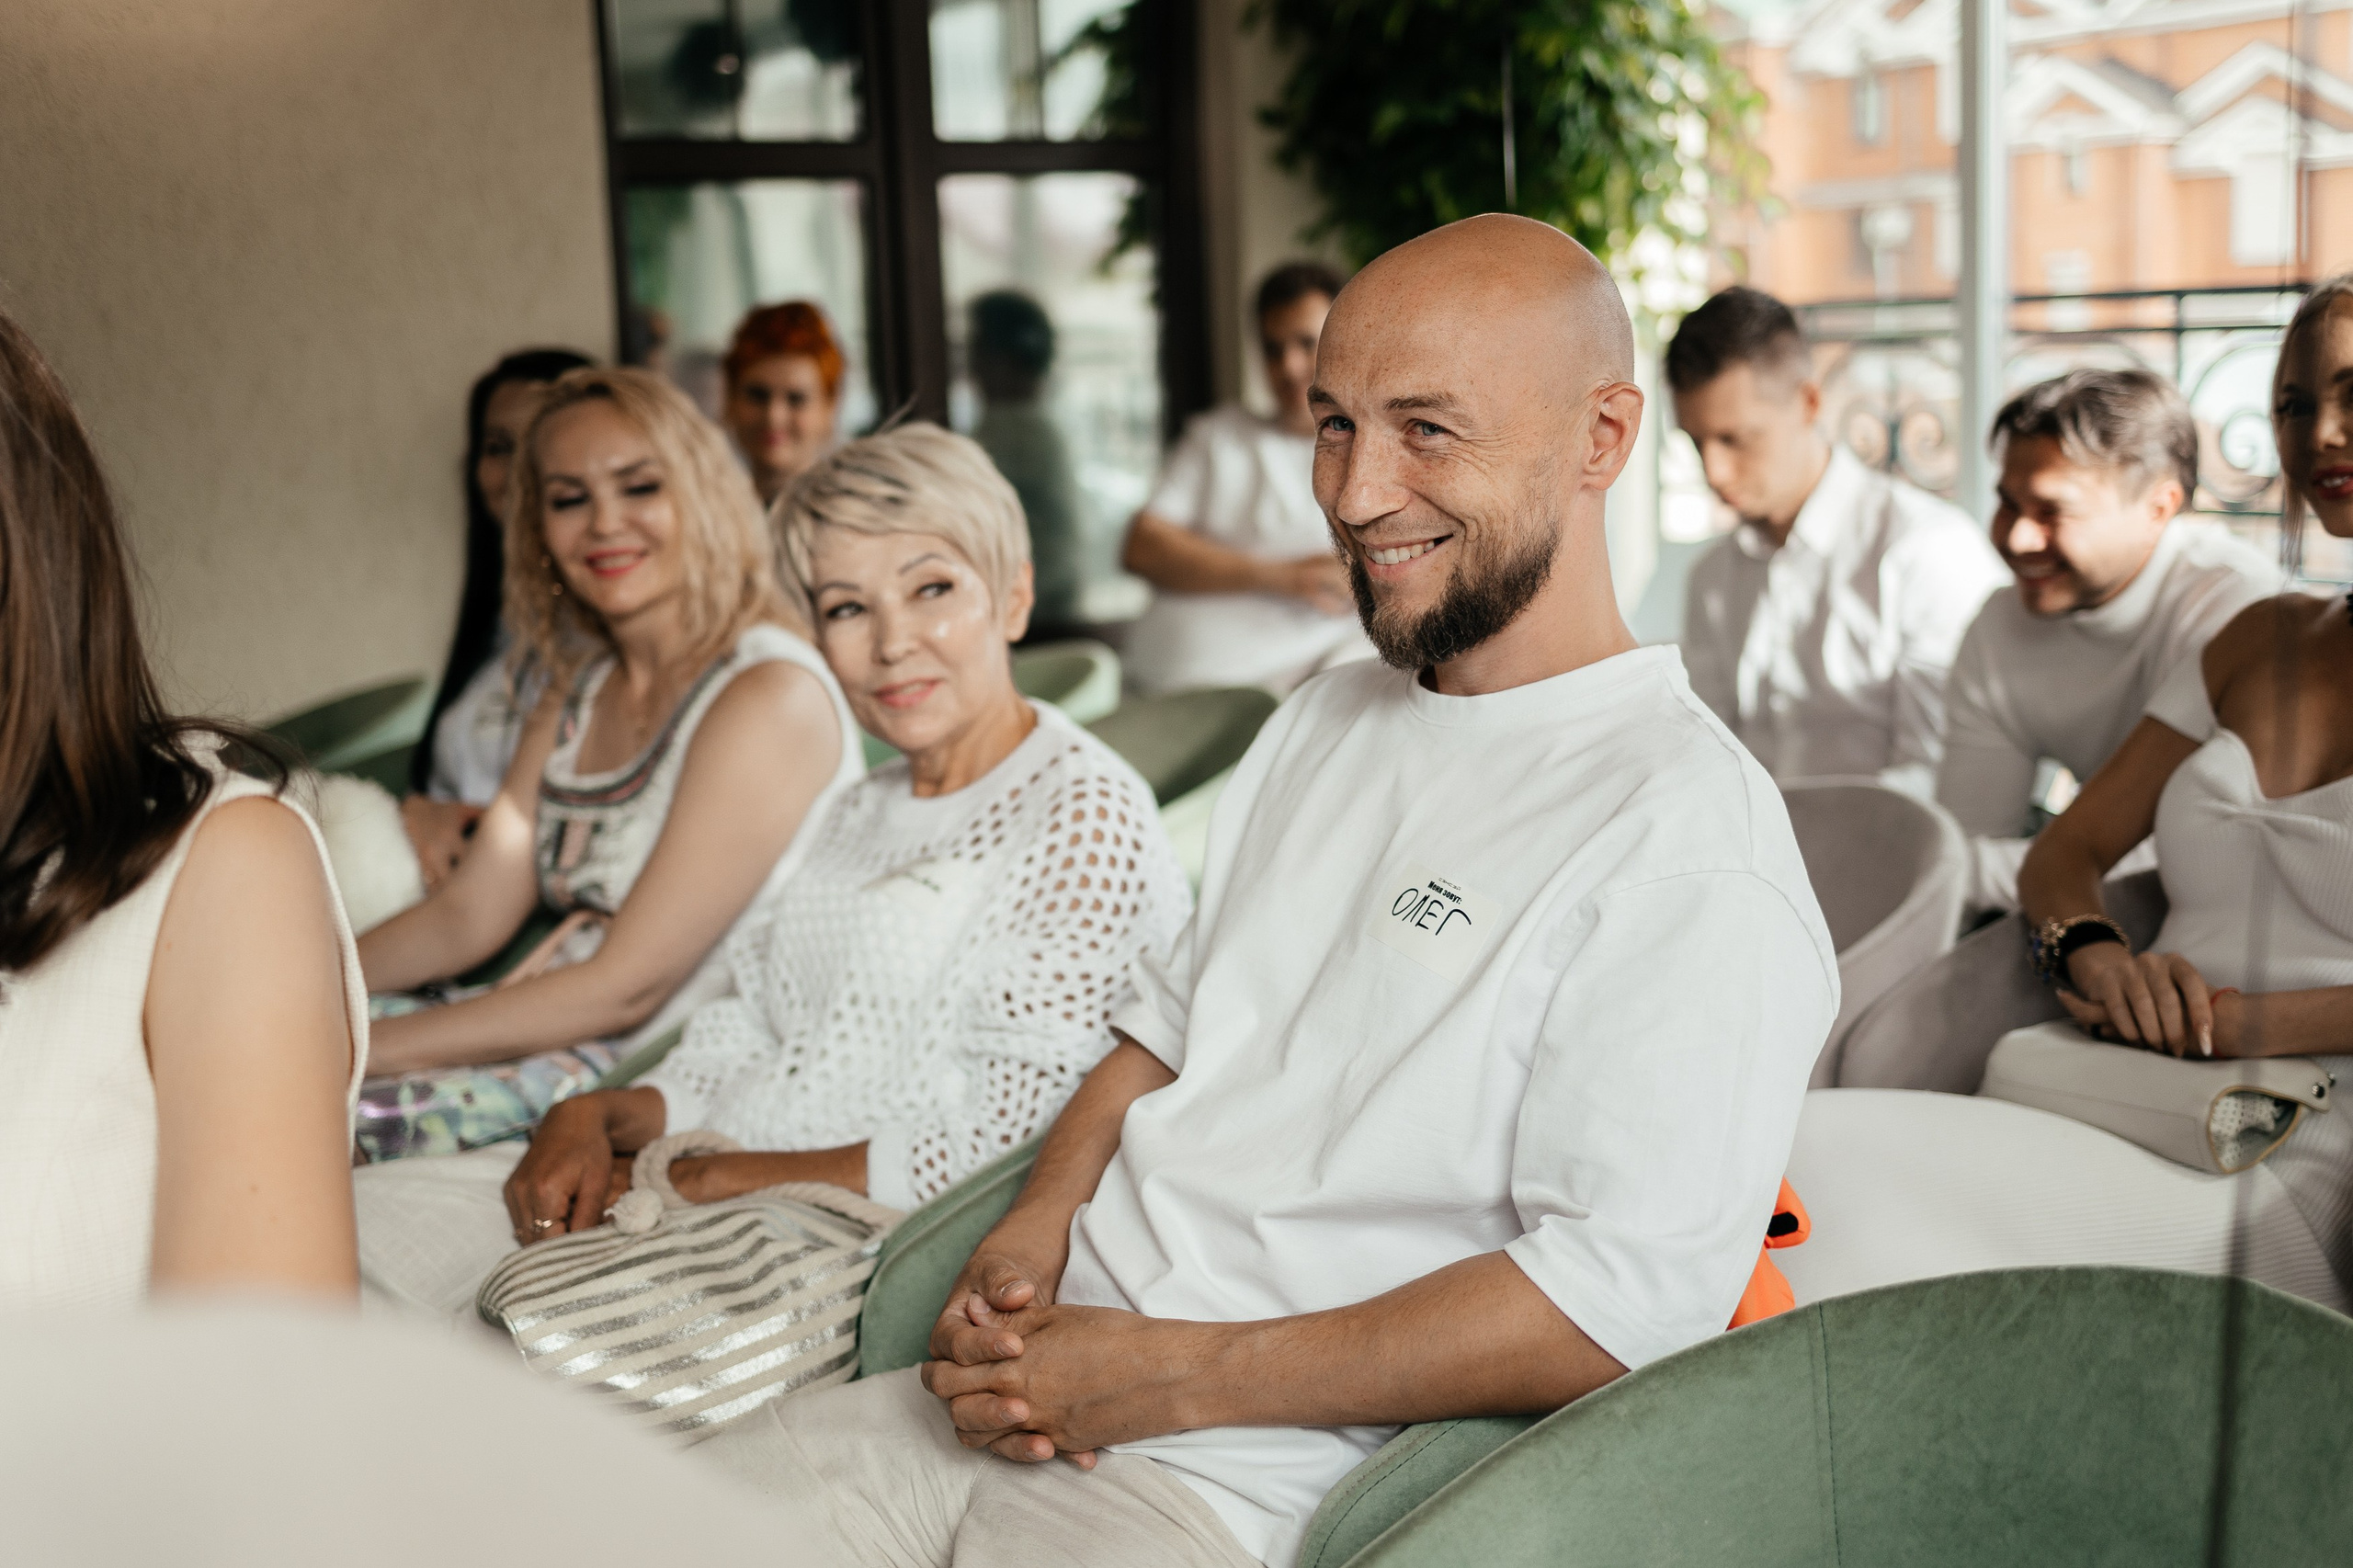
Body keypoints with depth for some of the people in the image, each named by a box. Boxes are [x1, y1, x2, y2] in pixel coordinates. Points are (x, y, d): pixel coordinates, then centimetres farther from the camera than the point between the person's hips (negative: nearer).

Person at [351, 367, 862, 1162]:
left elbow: (624, 988, -19)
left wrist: (360, 1045, -18)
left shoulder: (771, 696, -16)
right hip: (559, 1033, 8)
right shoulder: (579, 690, 13)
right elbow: (468, 915, 10)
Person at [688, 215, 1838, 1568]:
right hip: (1032, 1389, 8)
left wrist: (1168, 1379, -17)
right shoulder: (1326, 722, 16)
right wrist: (1039, 1218, 1)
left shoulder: (1688, 836, -13)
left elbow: (1627, 1298, -19)